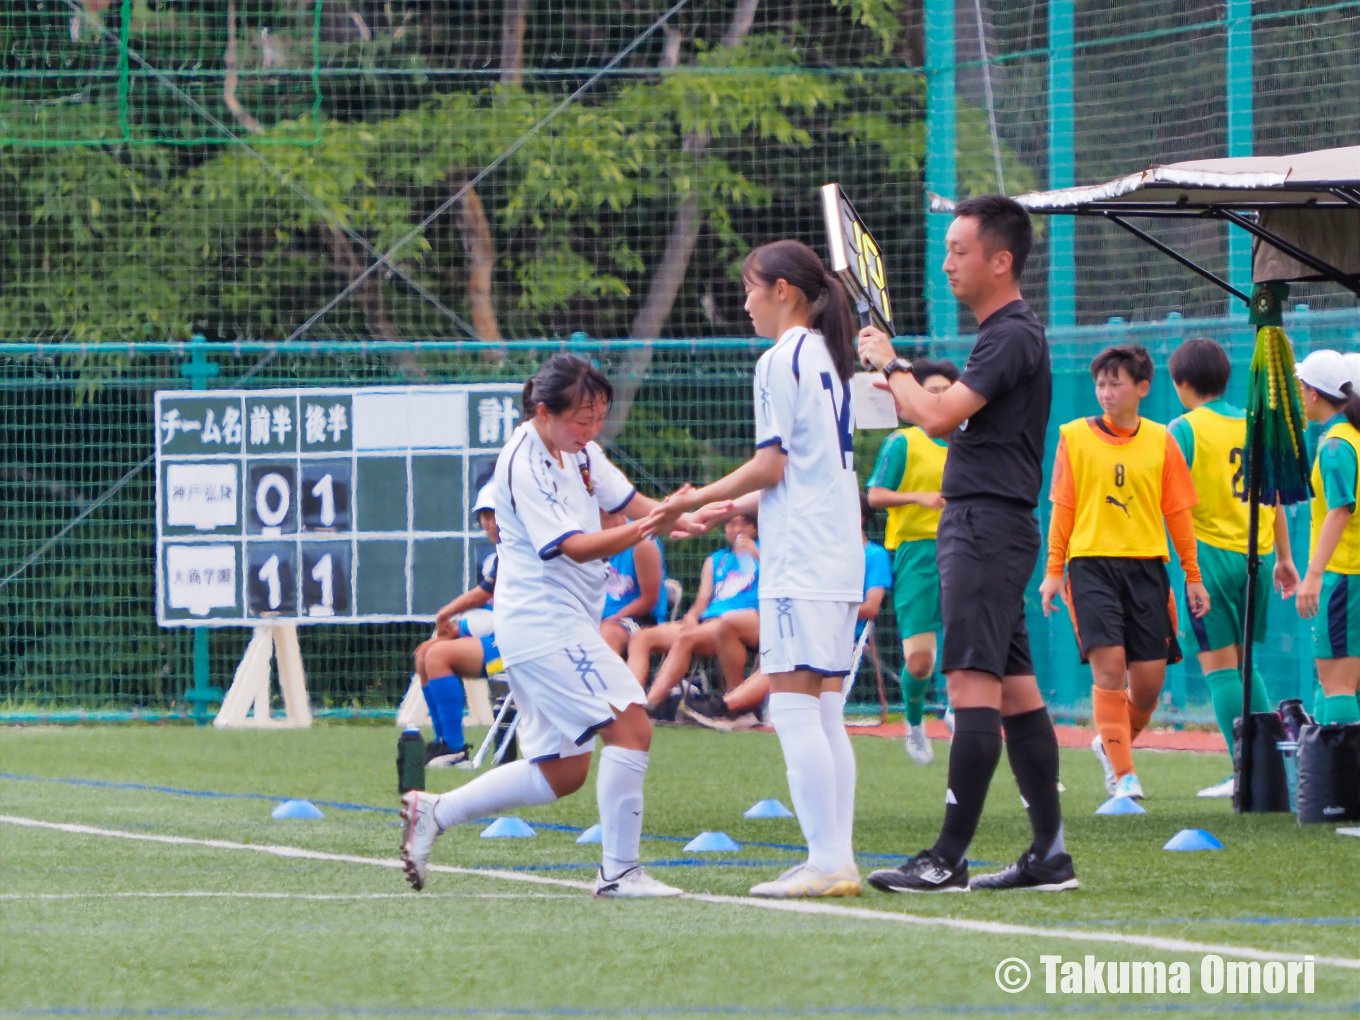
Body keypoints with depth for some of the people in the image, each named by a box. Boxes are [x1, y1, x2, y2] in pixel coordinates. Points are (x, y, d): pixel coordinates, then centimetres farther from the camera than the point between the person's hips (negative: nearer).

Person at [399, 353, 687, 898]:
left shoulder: (580, 451, 12)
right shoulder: (524, 465, -17)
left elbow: (629, 502, 12)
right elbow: (572, 547, -23)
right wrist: (643, 530, -36)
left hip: (564, 624, 10)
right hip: (544, 623, -10)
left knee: (561, 771, 11)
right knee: (630, 725, -16)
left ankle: (433, 813, 16)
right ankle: (618, 870, -13)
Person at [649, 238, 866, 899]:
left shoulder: (780, 360, -9)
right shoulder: (825, 357, 17)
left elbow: (772, 466, -12)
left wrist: (695, 500, -1)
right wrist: (726, 510, 25)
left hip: (800, 561, -9)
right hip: (838, 561, 9)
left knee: (793, 709, -9)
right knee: (824, 714, 9)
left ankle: (826, 862, -14)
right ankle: (838, 860, 6)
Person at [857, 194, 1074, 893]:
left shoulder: (1013, 336, -13)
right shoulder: (1005, 332, 19)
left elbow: (939, 416, -20)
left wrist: (891, 364, -5)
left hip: (988, 525, -11)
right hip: (981, 525, 11)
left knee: (973, 683, -13)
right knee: (1015, 690, 9)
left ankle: (948, 858, -18)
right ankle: (1050, 854, 9)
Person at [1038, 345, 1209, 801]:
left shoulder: (1160, 441, 6)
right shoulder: (1074, 437, 3)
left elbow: (1178, 512, 10)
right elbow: (1063, 508, 6)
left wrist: (1193, 577, 10)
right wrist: (1053, 571, 4)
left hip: (1146, 566, 2)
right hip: (1092, 563, -2)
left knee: (1149, 678, 0)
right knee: (1109, 667, -15)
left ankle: (1112, 743, 29)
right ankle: (1124, 774, -9)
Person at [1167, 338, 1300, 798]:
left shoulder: (1185, 429, -6)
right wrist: (1283, 557, 22)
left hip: (1209, 552, -6)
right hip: (1256, 553, 6)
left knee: (1219, 665, -3)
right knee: (1244, 663, 17)